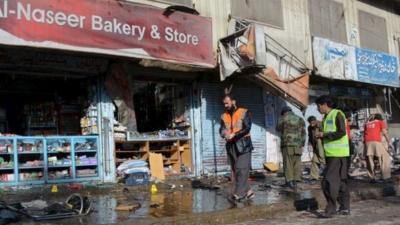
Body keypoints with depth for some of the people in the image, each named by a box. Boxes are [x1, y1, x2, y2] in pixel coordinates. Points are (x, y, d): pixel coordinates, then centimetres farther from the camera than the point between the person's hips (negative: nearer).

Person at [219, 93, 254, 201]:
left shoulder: (244, 112, -1)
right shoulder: (224, 116, 14)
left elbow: (247, 128, -11)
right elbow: (222, 129, 5)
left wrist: (234, 135, -20)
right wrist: (225, 134, -18)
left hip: (243, 144, -5)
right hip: (231, 146, 6)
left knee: (241, 169, -11)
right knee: (235, 170, 5)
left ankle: (239, 193, -9)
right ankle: (247, 191, 13)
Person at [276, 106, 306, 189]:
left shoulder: (283, 119, -1)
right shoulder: (300, 119, 11)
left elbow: (278, 129, 13)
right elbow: (303, 133, 7)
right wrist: (302, 145, 10)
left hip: (287, 143, -3)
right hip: (297, 145, 3)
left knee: (288, 163, 0)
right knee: (296, 163, 6)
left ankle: (289, 181, -3)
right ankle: (295, 182, 5)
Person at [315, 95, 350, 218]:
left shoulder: (338, 114, -10)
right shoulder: (326, 117, 17)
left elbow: (341, 132, -20)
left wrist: (324, 134, -15)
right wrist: (321, 136, 7)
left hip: (338, 153, -9)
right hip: (330, 153, 9)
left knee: (329, 181, -12)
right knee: (340, 181, 12)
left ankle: (331, 208, -6)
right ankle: (345, 207, 19)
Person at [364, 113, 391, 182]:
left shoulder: (367, 124, 28)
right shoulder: (381, 122, 17)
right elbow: (384, 132, 4)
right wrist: (389, 142, 5)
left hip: (367, 142, 4)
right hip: (376, 141, -4)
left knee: (370, 160, 8)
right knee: (385, 158, 3)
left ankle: (372, 178, 5)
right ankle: (386, 177, -4)